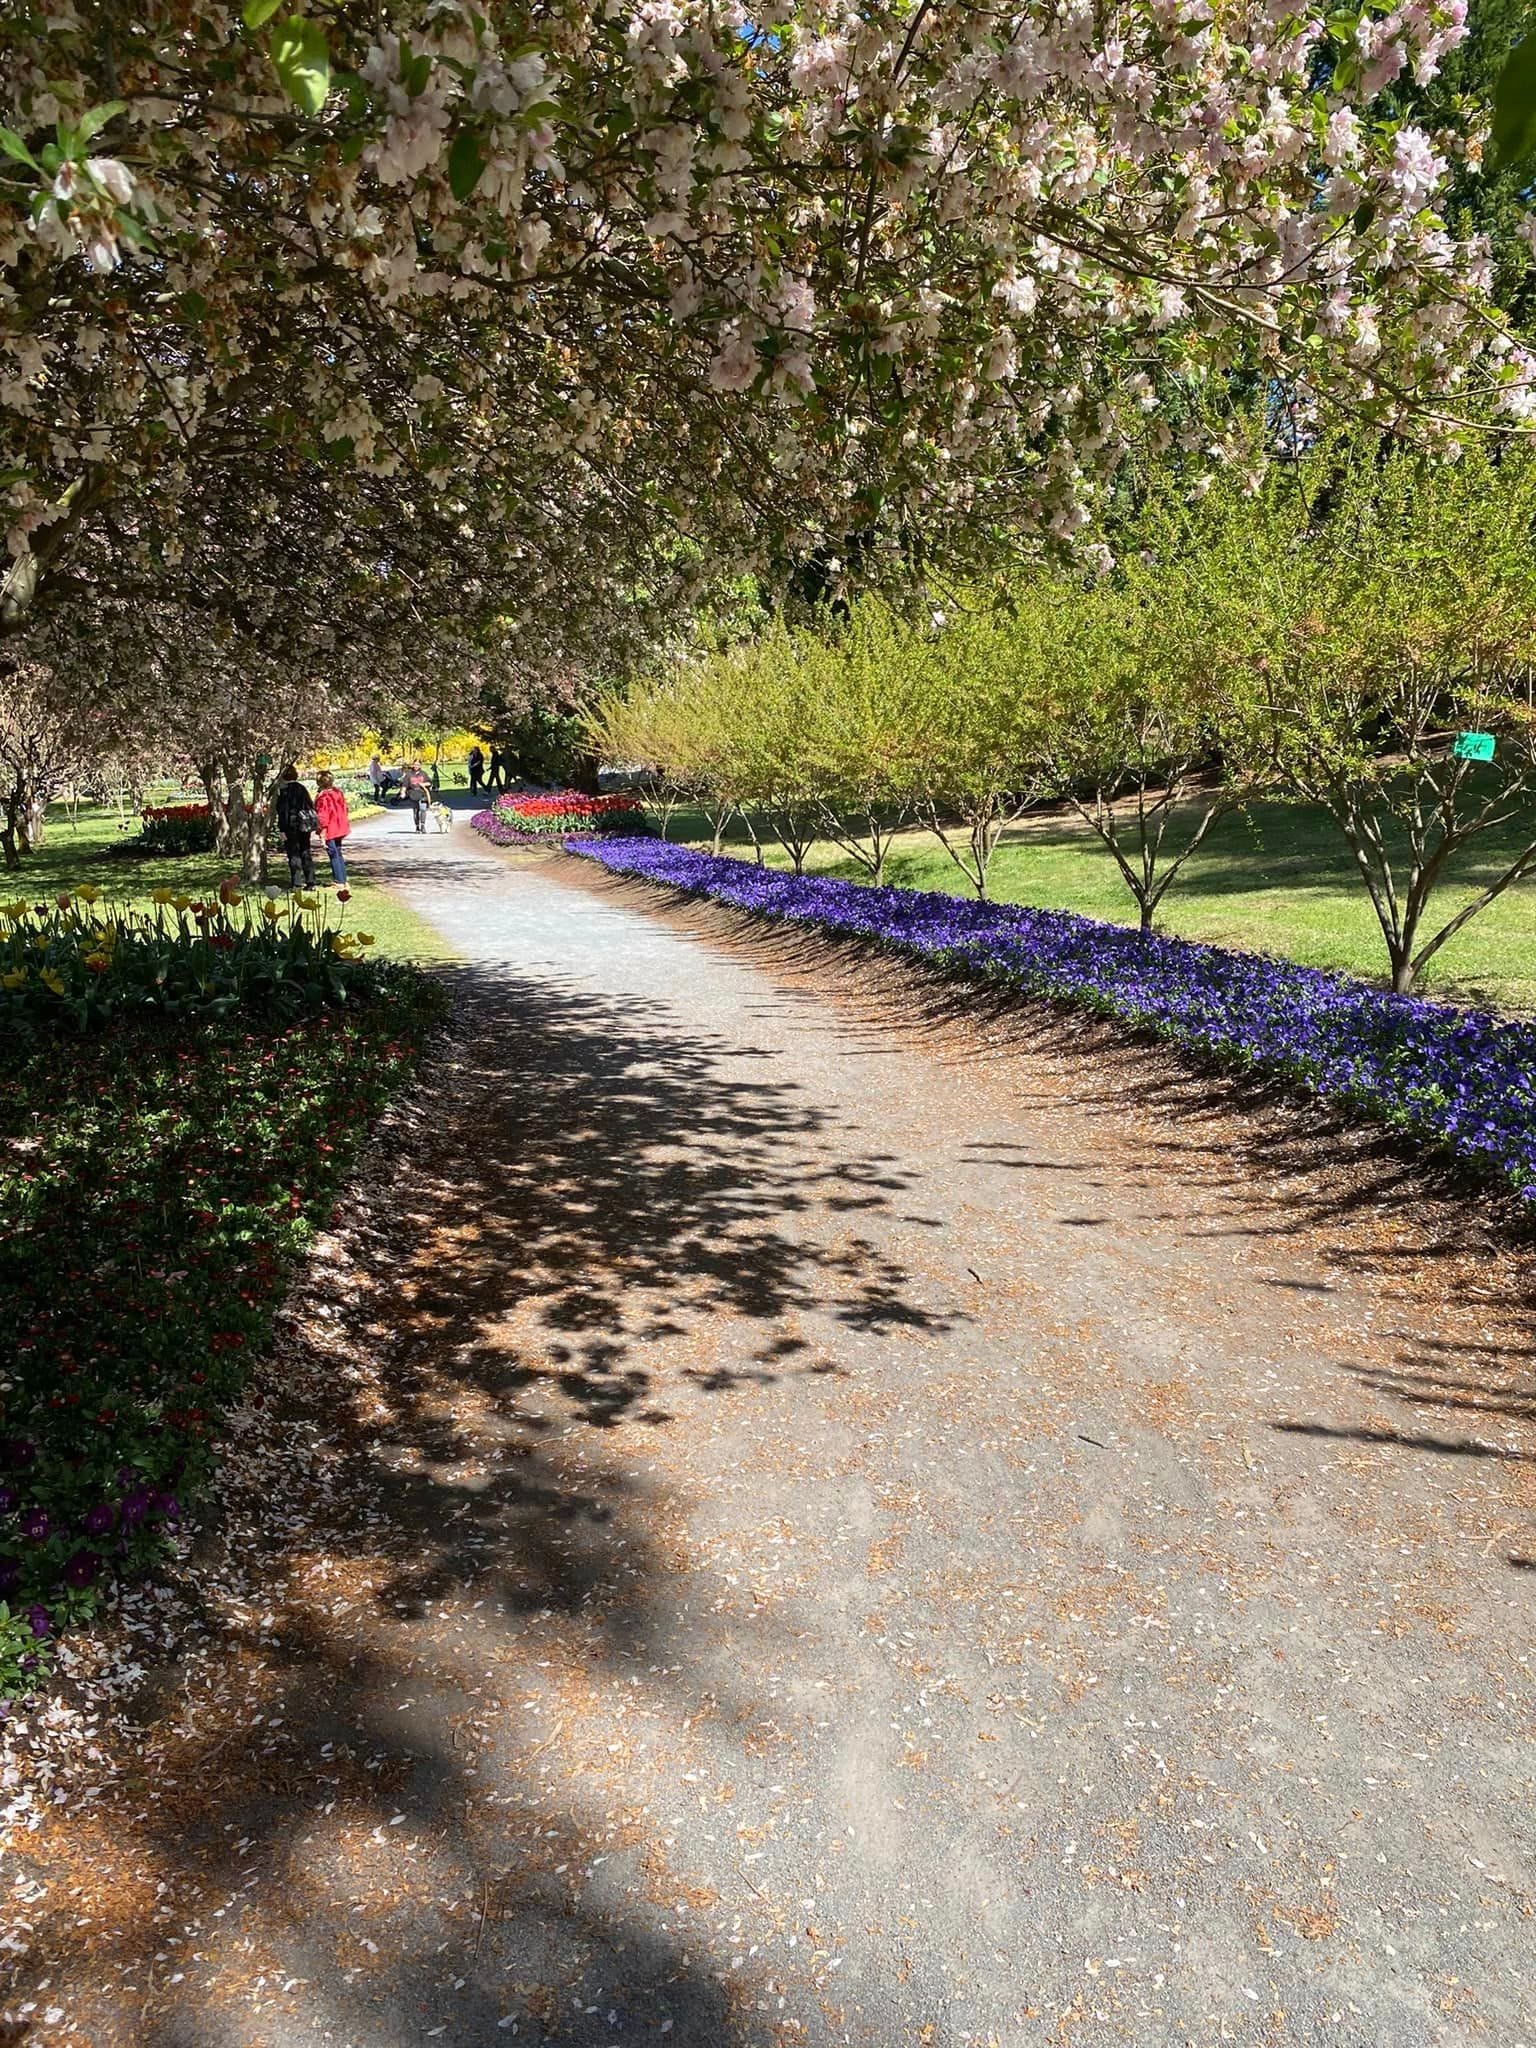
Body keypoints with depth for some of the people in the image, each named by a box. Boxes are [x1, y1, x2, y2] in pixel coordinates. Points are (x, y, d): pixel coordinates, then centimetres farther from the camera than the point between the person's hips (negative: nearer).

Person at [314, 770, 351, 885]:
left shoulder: (322, 796, -19)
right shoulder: (338, 792, 3)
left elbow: (322, 815, -17)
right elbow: (344, 808, 12)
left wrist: (322, 832, -13)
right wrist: (346, 824, 22)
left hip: (330, 831, -7)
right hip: (340, 828, 7)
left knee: (333, 855, 0)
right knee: (338, 853, 17)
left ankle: (339, 882, 1)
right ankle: (343, 880, 20)